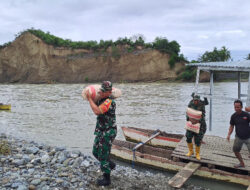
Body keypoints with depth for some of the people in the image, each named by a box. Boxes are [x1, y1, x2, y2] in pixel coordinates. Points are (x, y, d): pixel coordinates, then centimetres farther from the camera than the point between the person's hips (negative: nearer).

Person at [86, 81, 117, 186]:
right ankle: (110, 165, 41)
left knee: (103, 154, -2)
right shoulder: (101, 99, 7)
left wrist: (89, 99, -23)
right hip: (101, 131, 10)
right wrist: (90, 99, 8)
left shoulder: (109, 101, -22)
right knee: (96, 152, 20)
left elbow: (97, 111, -34)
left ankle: (106, 179, 13)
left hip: (108, 132, -10)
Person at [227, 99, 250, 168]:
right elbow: (231, 126, 5)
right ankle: (242, 163, 32)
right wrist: (229, 135, -7)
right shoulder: (233, 116, -3)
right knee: (235, 150, 9)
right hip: (238, 137, 4)